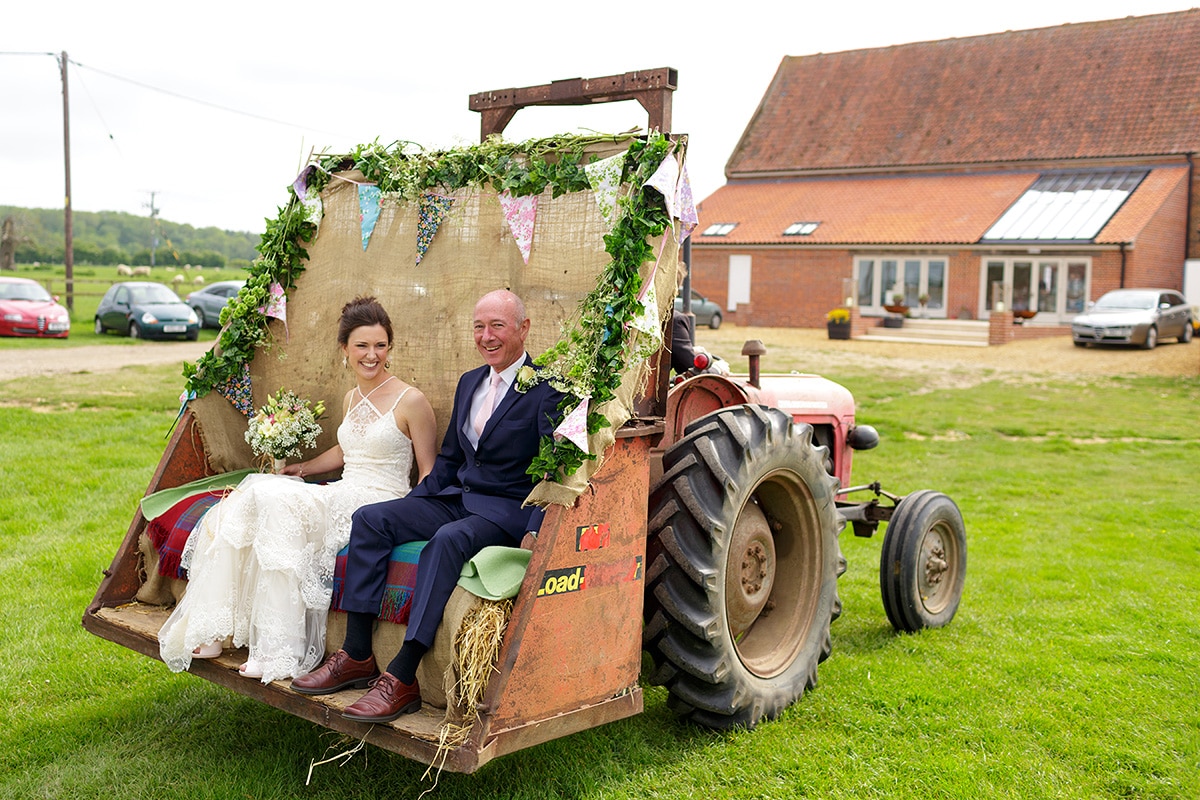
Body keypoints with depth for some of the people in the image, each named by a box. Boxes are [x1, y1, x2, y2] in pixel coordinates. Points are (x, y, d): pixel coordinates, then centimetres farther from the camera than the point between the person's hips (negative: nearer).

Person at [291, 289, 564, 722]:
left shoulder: (547, 391, -8)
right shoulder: (469, 383, 17)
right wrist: (411, 504, 12)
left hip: (508, 510, -8)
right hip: (457, 499, 8)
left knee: (448, 540, -36)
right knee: (369, 518, -10)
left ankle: (402, 678, -34)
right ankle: (357, 656, -13)